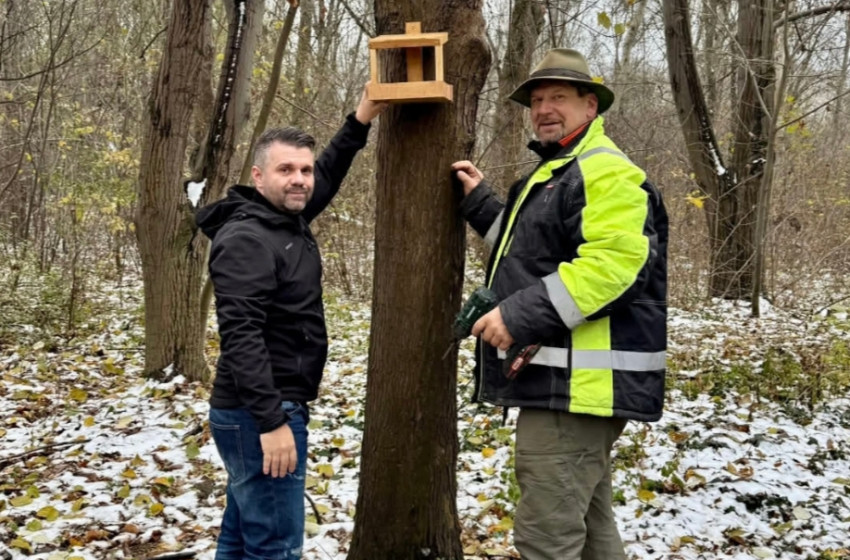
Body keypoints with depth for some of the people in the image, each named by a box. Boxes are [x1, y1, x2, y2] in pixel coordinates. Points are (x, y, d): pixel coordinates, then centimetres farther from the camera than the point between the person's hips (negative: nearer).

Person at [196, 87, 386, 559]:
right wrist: (272, 421, -29)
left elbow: (327, 176, 28)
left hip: (271, 411, 10)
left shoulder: (291, 220, 10)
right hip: (260, 417, -10)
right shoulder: (246, 239, -17)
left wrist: (361, 121, 19)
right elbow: (240, 335, -25)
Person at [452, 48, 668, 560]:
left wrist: (520, 315, -26)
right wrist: (480, 202, 24)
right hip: (563, 377, 11)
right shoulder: (556, 172, 22)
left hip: (577, 381, -11)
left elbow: (615, 262, -26)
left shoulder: (605, 171, -12)